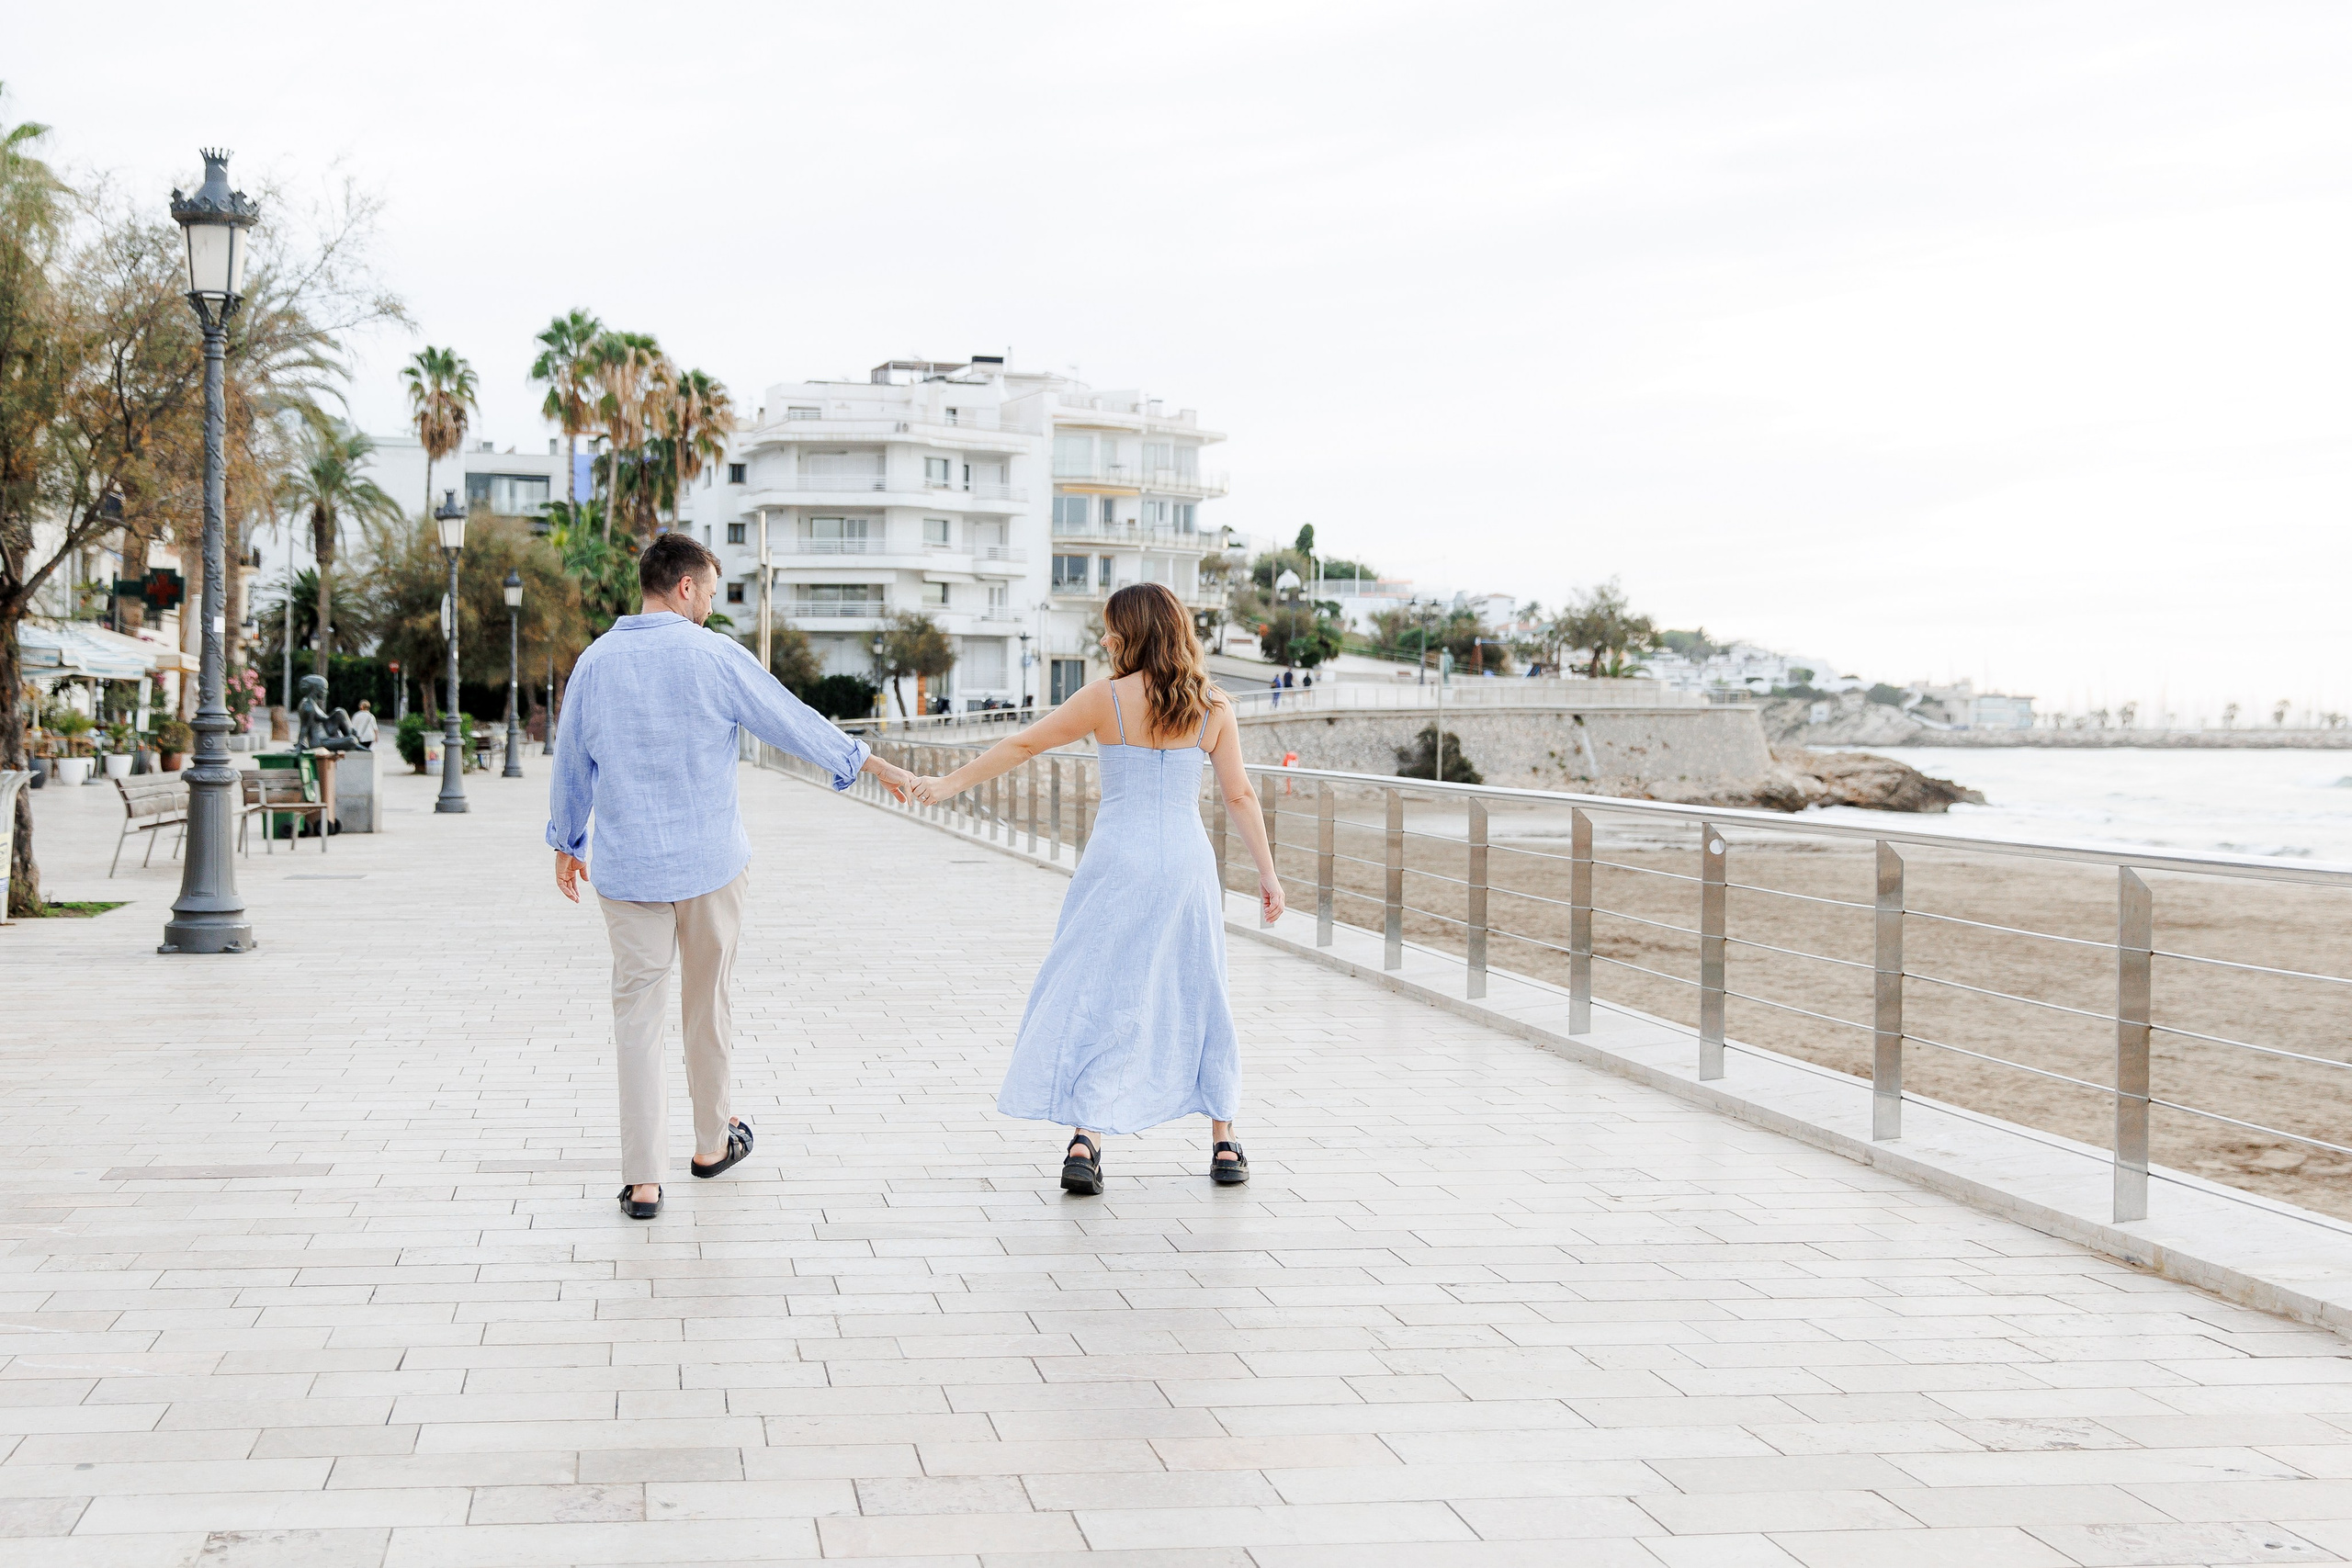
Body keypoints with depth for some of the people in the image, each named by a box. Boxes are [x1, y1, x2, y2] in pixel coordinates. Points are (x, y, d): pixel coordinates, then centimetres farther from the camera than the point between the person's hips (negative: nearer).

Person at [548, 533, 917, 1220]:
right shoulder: (717, 657, -9)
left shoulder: (596, 662, 0)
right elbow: (797, 723, -2)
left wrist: (567, 844, 24)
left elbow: (571, 765, 10)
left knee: (638, 1013, 3)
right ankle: (711, 1142, 32)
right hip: (709, 863, -2)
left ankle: (642, 1179, -1)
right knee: (707, 1003, 15)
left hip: (627, 867, 2)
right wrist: (874, 765, 11)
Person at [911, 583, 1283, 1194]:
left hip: (1118, 861, -3)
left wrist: (949, 783, 7)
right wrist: (1268, 873, 8)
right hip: (1188, 863, 3)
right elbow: (1240, 795, 2)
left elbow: (1023, 744, -2)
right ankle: (1223, 1144, 18)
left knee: (1097, 992, 3)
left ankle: (1085, 1139, -8)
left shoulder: (1106, 698, -6)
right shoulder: (1213, 707, 2)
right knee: (1198, 996, 14)